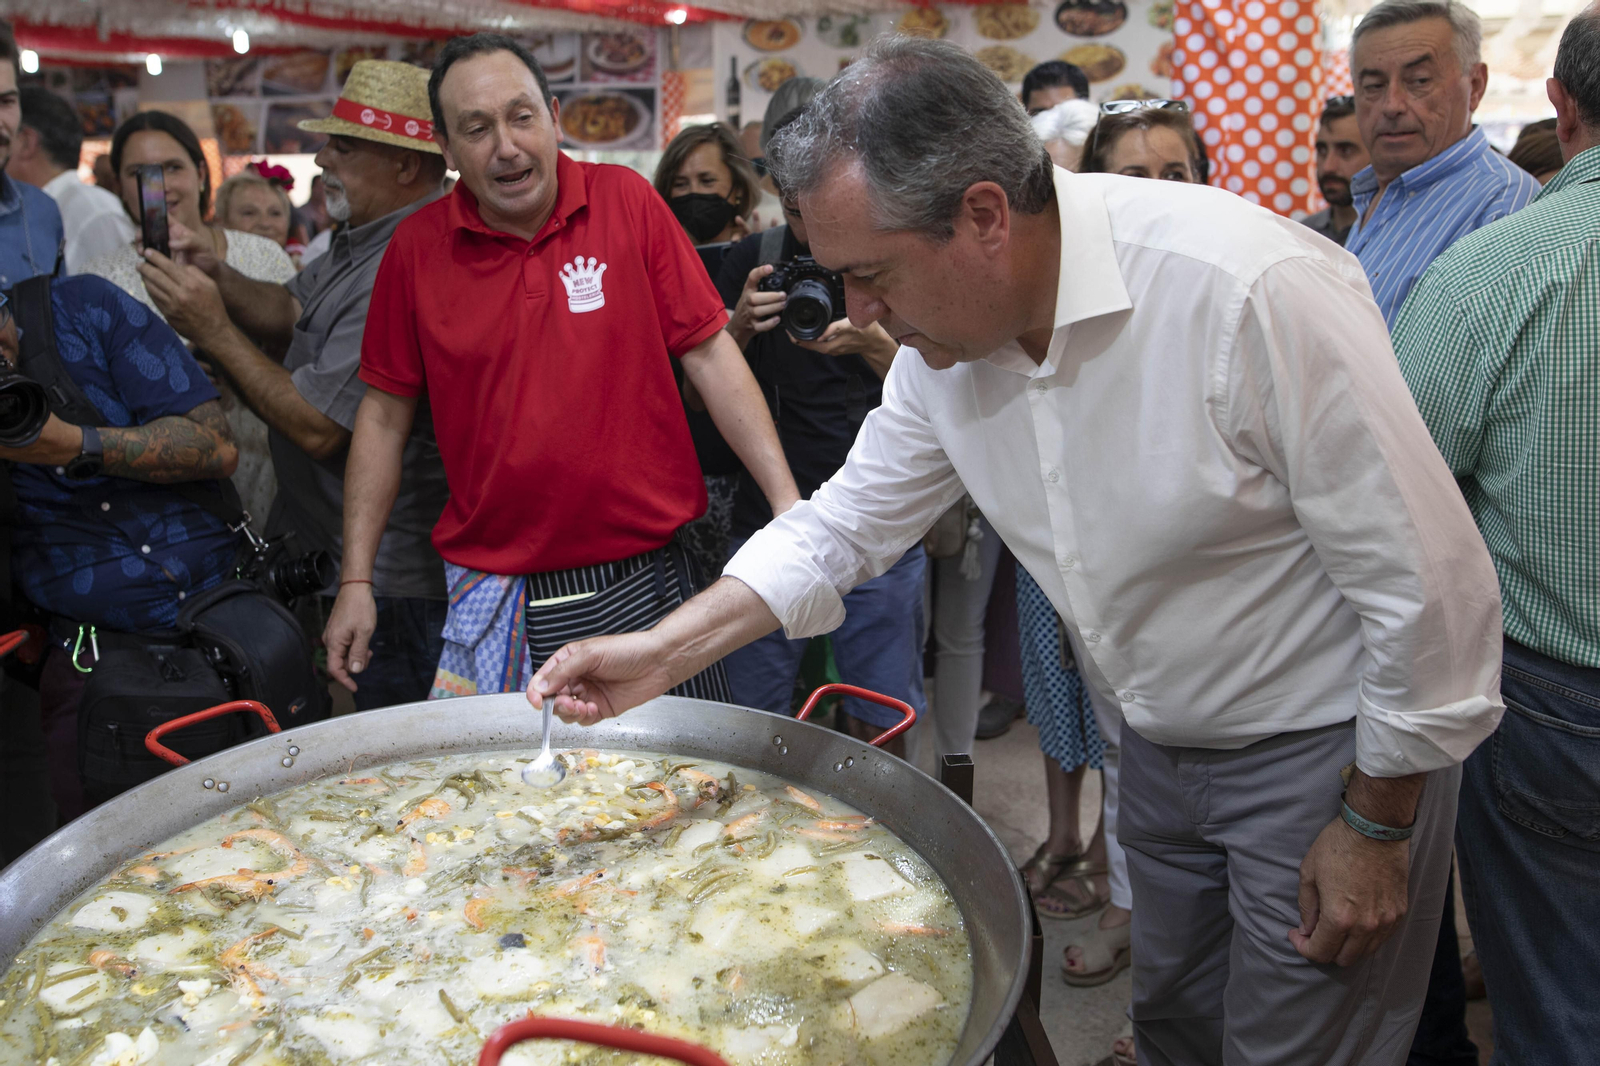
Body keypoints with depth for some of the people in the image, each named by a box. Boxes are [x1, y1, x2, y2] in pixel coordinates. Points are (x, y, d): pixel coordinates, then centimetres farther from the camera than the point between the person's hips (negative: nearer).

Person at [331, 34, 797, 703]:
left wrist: (787, 502, -9)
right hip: (495, 592, 1)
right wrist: (356, 580, 3)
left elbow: (709, 354, -2)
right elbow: (385, 414, 7)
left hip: (646, 576, 0)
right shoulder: (416, 247, 0)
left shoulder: (625, 201, -2)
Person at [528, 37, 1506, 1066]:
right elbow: (844, 524, 2)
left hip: (1329, 750, -6)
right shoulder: (944, 334, -9)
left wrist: (1376, 826, -15)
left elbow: (1428, 576, -24)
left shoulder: (1253, 290, -31)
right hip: (1162, 743, 6)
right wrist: (665, 651, -7)